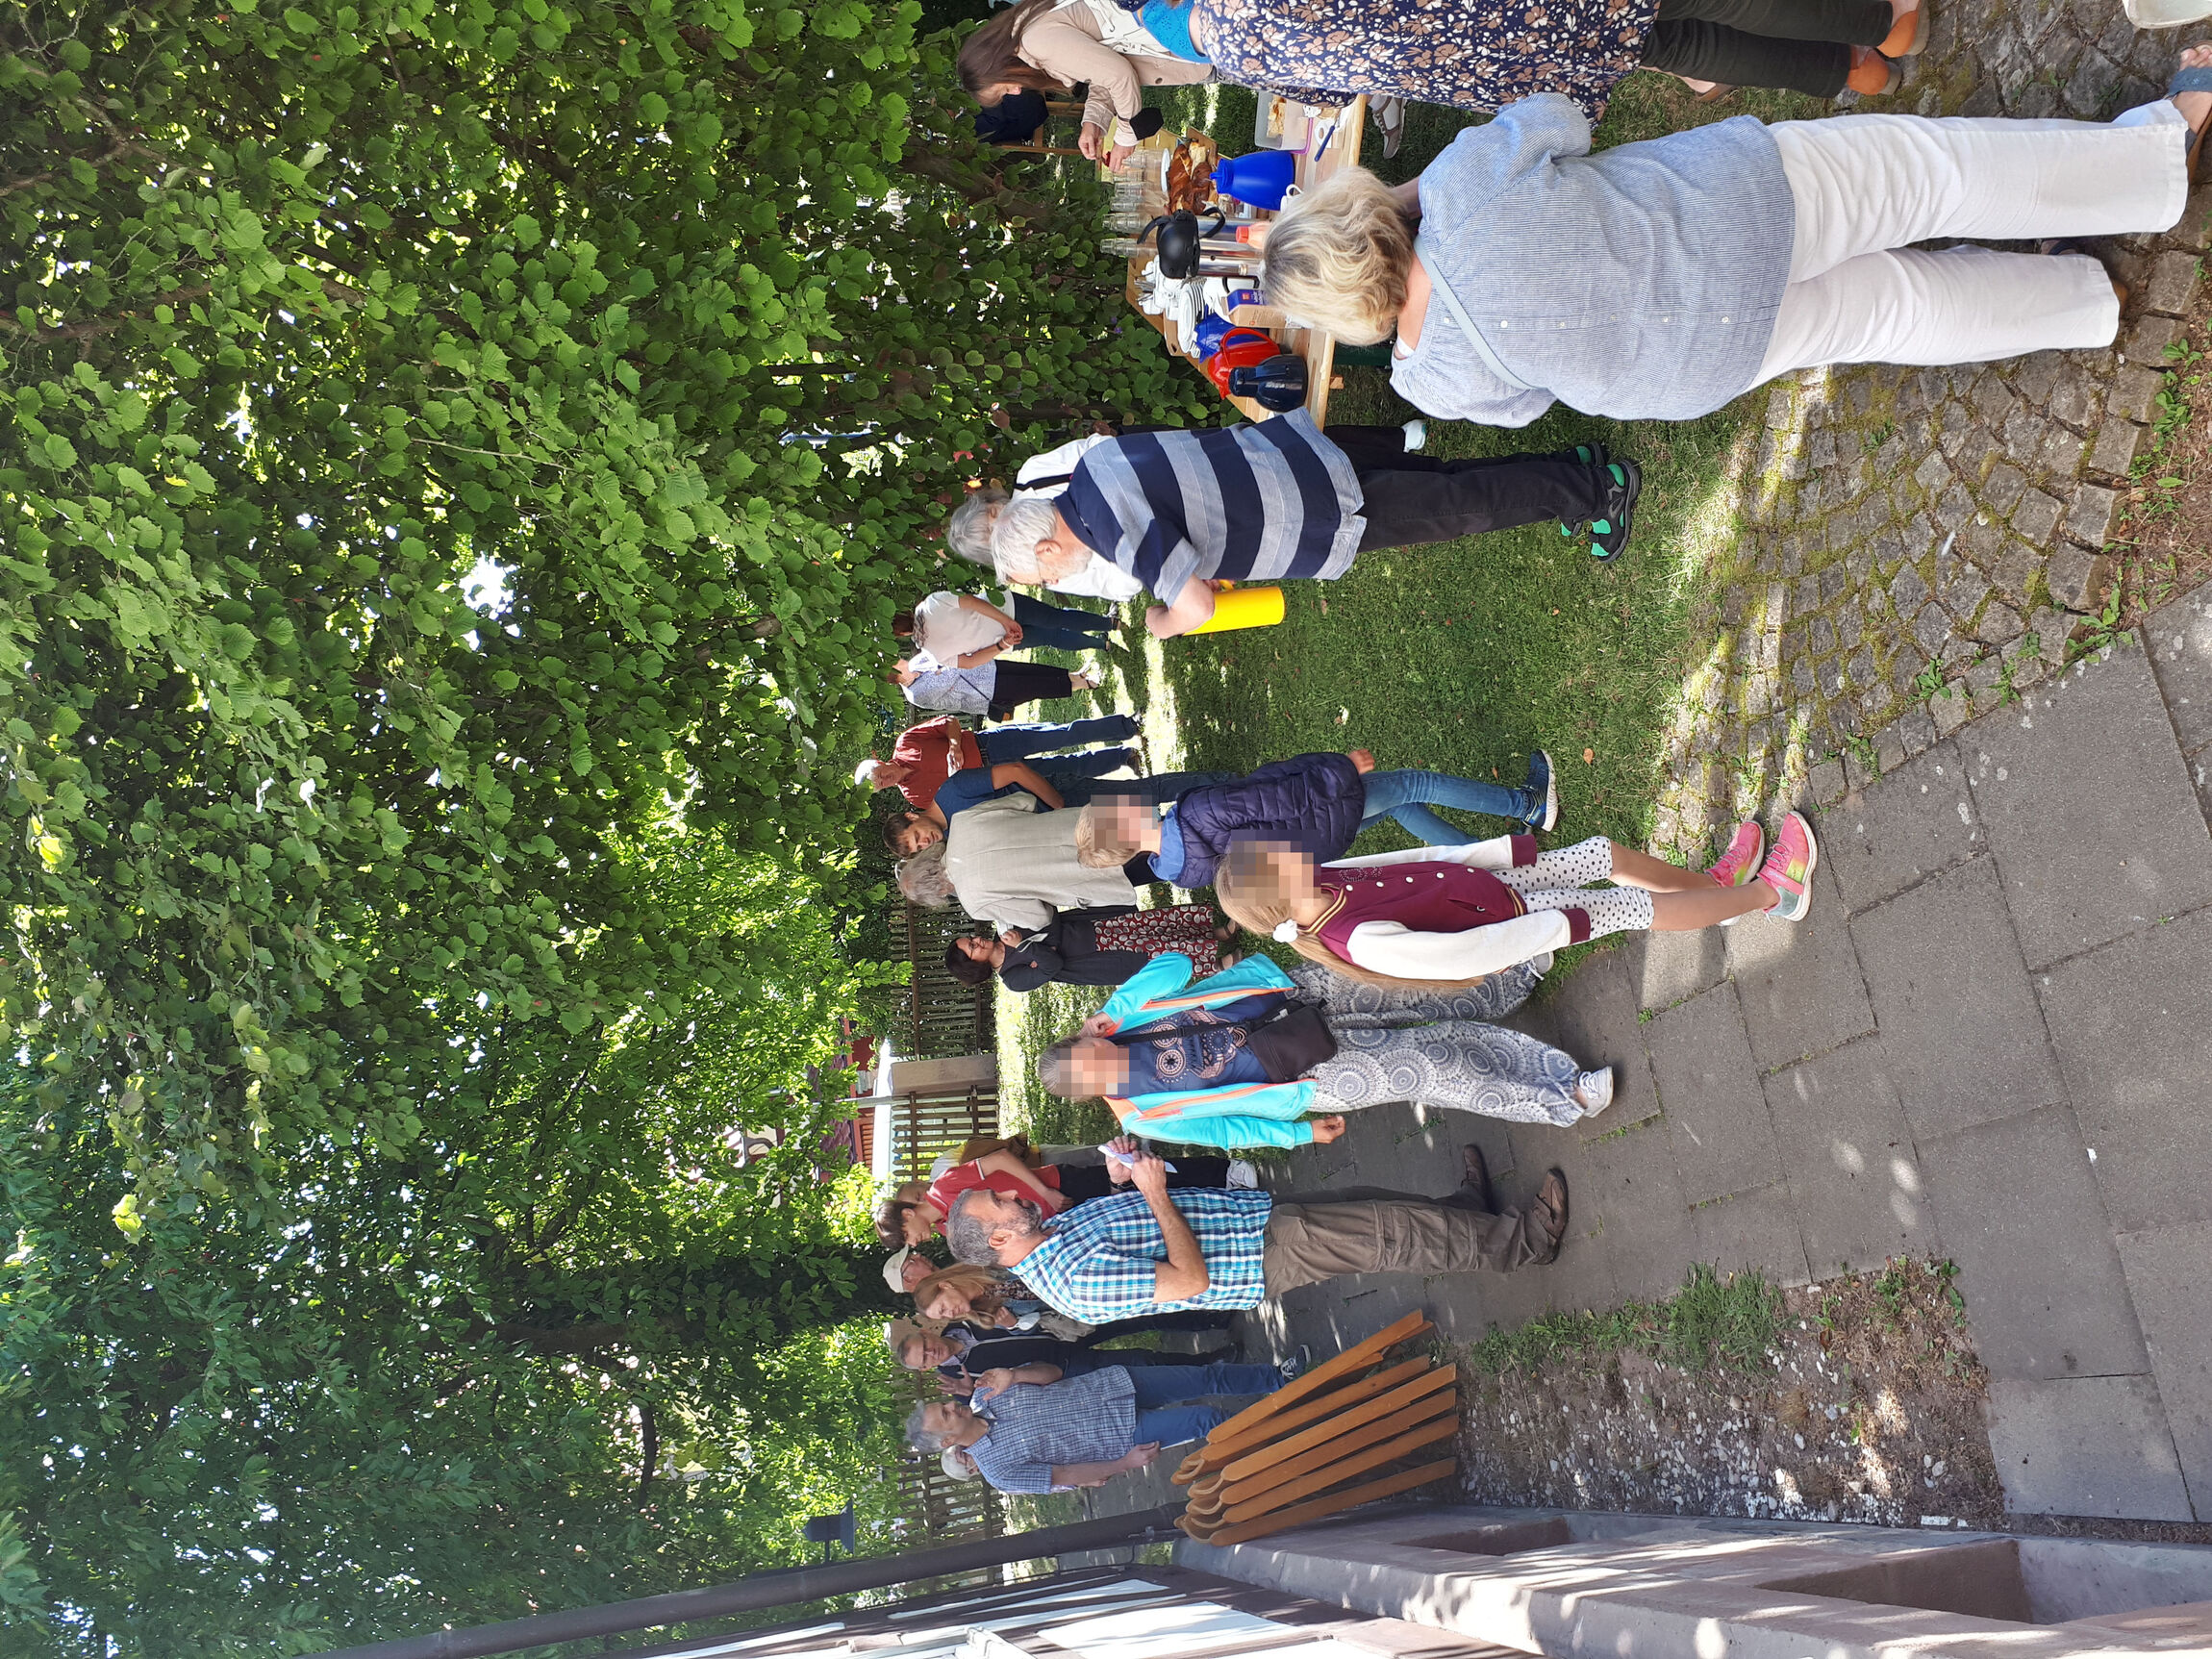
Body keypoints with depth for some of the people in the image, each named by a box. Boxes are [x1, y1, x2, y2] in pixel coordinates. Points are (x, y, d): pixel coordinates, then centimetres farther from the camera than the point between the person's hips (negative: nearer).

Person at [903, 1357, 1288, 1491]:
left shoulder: (984, 1398, -2)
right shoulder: (998, 1469, -15)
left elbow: (1053, 1373, 0)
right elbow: (1062, 1477, -13)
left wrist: (1013, 1376, -20)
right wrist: (1123, 1464, -17)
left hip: (1112, 1384, 4)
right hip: (1121, 1435, -4)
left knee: (1209, 1377, -3)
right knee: (1207, 1419, -15)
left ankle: (1281, 1379, 17)